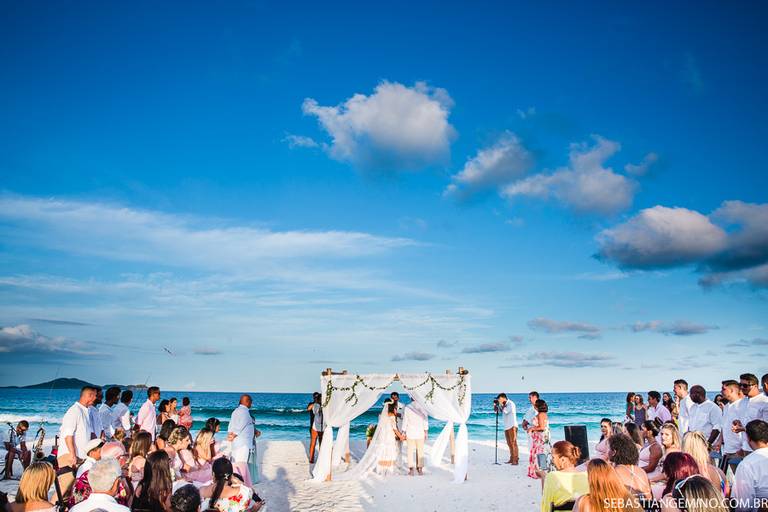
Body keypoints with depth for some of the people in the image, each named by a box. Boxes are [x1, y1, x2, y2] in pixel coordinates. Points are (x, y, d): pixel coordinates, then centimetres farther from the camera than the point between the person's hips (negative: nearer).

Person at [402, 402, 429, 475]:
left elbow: (405, 420, -3)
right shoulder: (423, 407, -4)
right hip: (420, 433, 1)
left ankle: (411, 469, 1)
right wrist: (426, 431, 5)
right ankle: (420, 469, 11)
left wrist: (403, 432, 5)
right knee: (420, 451, 11)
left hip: (410, 433, -1)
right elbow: (426, 420, -2)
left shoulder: (407, 407, -6)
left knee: (410, 451, 5)